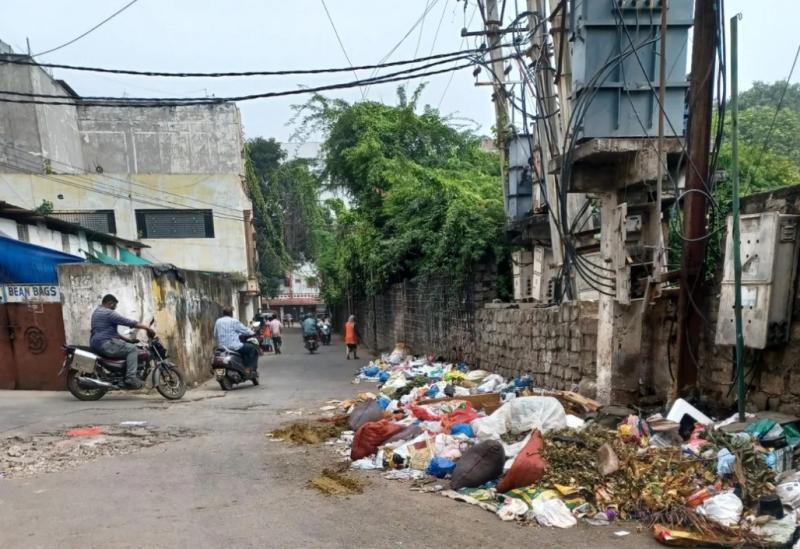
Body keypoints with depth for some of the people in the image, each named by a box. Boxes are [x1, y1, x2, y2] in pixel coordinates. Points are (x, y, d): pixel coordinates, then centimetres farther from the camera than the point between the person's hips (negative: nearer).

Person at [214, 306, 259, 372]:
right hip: (234, 347, -8)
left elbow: (215, 335, 18)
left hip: (222, 348, 8)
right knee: (253, 348, 5)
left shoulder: (218, 321, 11)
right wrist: (253, 333, 18)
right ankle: (252, 368, -2)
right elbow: (245, 330, -1)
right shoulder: (234, 321, -6)